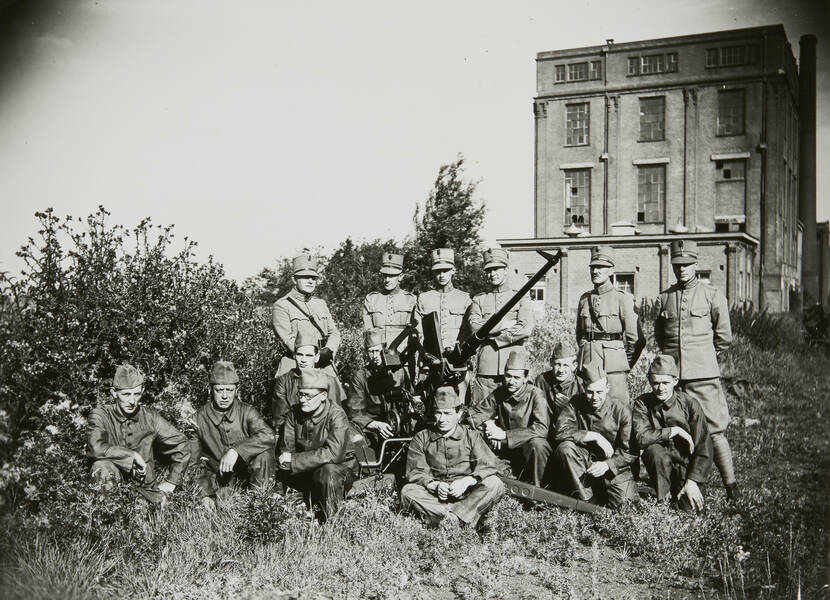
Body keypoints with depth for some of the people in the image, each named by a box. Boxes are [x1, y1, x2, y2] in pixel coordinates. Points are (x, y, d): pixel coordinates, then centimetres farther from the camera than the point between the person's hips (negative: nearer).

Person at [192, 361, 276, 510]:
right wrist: (205, 494, -16)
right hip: (219, 474, 0)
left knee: (264, 453, -28)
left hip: (249, 468, 1)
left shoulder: (246, 412, -8)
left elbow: (268, 435, -27)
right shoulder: (200, 418, -5)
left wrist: (236, 450, -37)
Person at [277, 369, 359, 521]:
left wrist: (293, 460, -32)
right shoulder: (294, 413, -4)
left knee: (327, 471, -37)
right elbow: (285, 449, -7)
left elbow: (333, 453, -33)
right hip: (308, 471, 6)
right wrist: (285, 460, -32)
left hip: (341, 467, -5)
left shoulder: (336, 415, -20)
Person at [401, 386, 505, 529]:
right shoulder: (421, 438, 6)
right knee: (407, 491, -27)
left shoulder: (471, 436, 6)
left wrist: (466, 481, -23)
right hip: (434, 495, 0)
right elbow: (414, 472, -2)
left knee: (494, 485, -26)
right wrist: (435, 485, -22)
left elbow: (489, 465, -6)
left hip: (466, 494, 0)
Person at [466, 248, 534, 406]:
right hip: (486, 367, 1)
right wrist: (504, 324, -9)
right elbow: (474, 327, -5)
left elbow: (526, 329, -7)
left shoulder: (520, 297, 9)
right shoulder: (479, 299, 13)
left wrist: (493, 336, -6)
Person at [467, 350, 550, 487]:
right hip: (505, 447, 5)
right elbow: (474, 412, 6)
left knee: (537, 444, -38)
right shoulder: (499, 393, 1)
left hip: (528, 446, -5)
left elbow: (541, 428, -27)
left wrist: (505, 435, -28)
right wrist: (486, 423, -18)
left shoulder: (535, 394, -15)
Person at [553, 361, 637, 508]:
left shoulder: (622, 409, -9)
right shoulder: (576, 405, -5)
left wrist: (607, 464, -25)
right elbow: (561, 431, -21)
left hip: (614, 465, -1)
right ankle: (585, 498, -18)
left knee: (622, 501, -23)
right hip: (585, 461, 1)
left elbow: (630, 452, -9)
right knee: (564, 448, -27)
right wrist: (595, 436, -25)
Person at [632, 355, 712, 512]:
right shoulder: (643, 404, -7)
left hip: (686, 464, 0)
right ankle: (661, 498, -10)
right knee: (653, 451, -32)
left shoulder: (689, 404, -9)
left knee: (690, 506, -22)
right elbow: (641, 438, -23)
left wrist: (692, 482, -18)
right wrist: (674, 431, -23)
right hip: (660, 464, 1)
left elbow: (703, 447, -11)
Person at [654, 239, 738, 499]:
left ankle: (731, 485, 4)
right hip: (670, 373, 3)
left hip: (703, 374, -3)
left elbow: (724, 337, 9)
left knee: (714, 430, -5)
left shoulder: (712, 295, 3)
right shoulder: (663, 298, 11)